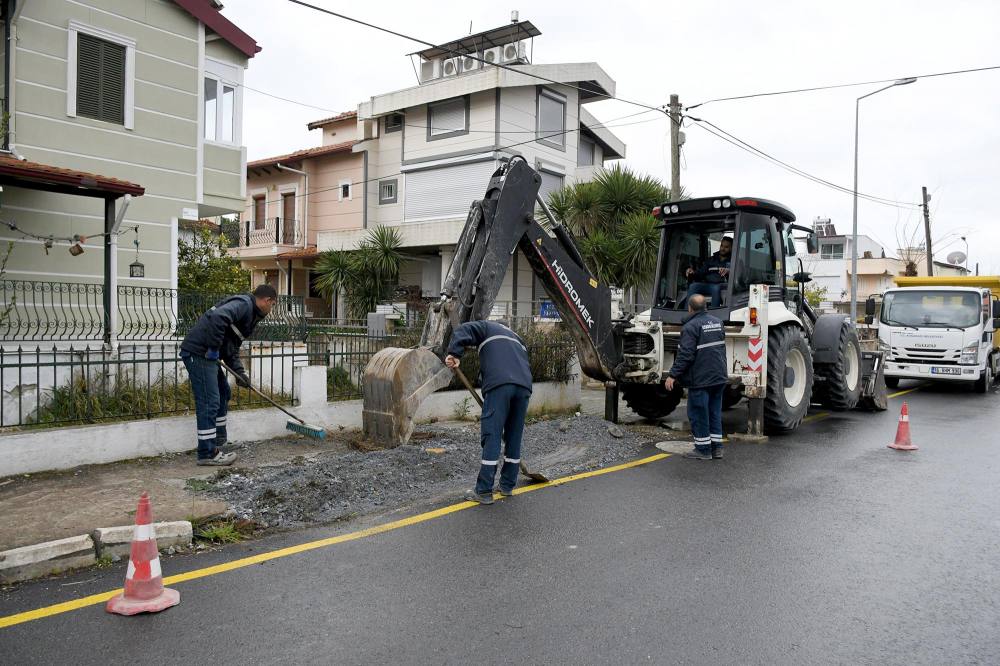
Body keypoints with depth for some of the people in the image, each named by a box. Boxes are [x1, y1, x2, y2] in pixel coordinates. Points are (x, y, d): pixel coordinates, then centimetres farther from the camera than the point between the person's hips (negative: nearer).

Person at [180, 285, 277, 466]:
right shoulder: (244, 304, -11)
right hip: (198, 352, -11)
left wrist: (240, 372, 12)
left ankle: (217, 444, 28)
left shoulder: (250, 314, 21)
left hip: (207, 354, 11)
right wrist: (214, 348, -21)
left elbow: (232, 348, 23)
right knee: (209, 401, -7)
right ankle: (208, 454, -1)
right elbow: (217, 317, -30)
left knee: (223, 394, 20)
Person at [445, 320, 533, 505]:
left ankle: (484, 492, -3)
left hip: (498, 384, -5)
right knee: (514, 437, 15)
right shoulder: (517, 339, 38)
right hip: (524, 386, 6)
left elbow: (464, 331, 4)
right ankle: (507, 486, 23)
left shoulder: (488, 328, 24)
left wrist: (454, 354, -5)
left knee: (491, 437, -5)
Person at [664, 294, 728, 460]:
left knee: (698, 414, 2)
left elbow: (685, 355, -21)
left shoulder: (691, 326, -15)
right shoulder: (717, 322, 10)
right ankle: (716, 447, 20)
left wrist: (673, 375, -18)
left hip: (700, 379, -8)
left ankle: (703, 449, 6)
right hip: (719, 377, 8)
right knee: (715, 412, 15)